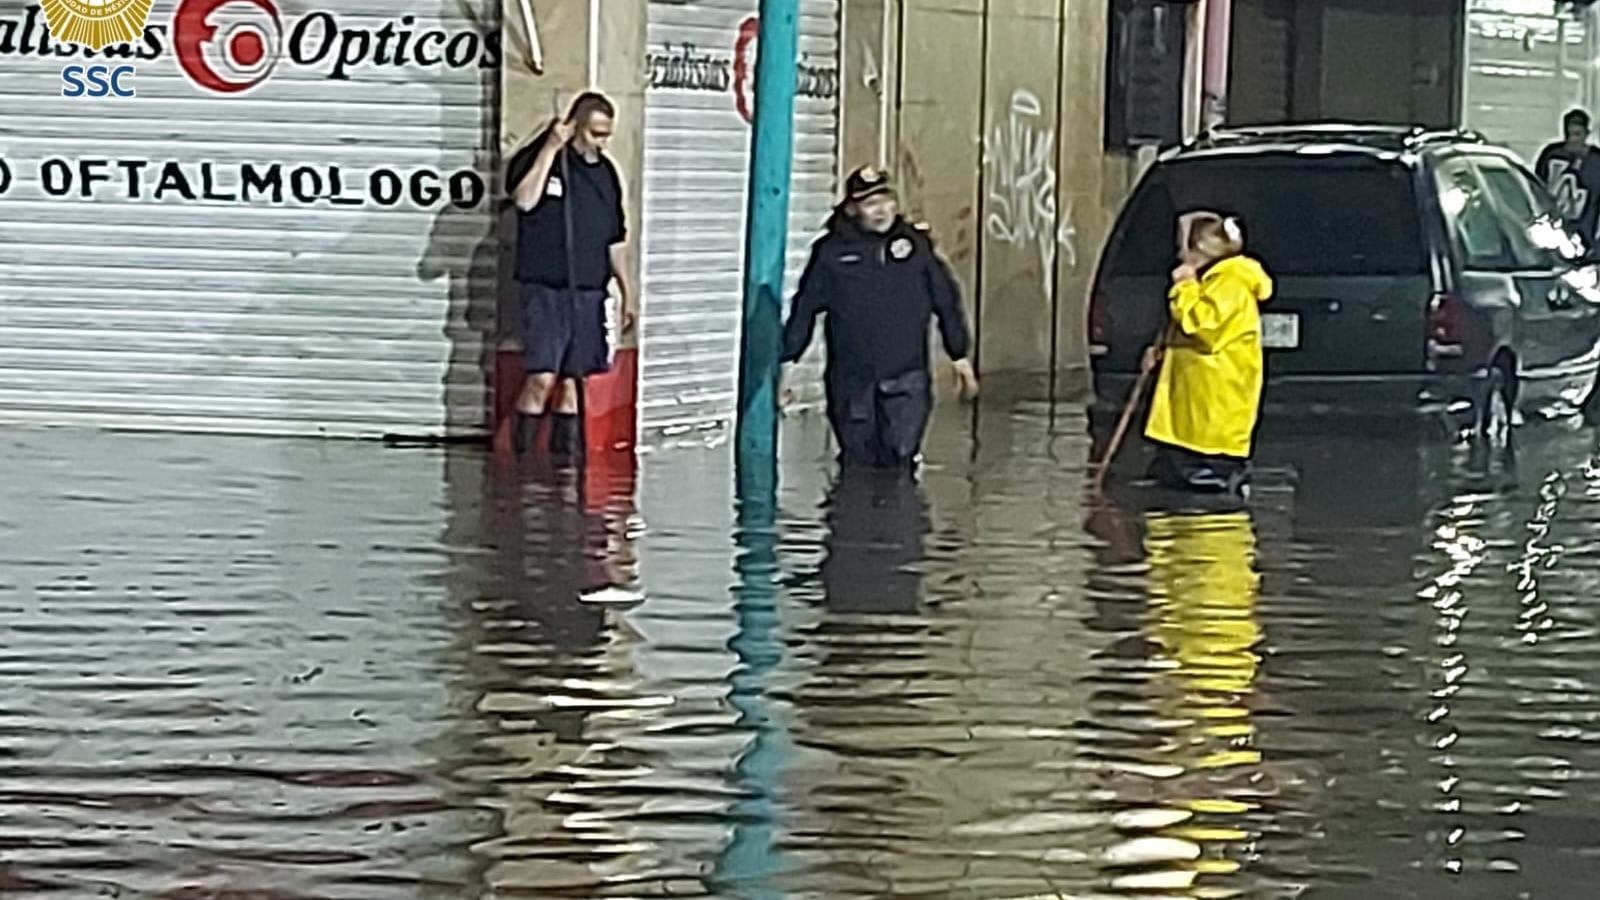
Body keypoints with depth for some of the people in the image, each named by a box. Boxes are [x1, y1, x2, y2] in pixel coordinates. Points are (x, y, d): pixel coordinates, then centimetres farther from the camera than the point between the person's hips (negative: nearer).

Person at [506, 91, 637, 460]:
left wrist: (627, 291, 19)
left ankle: (566, 450, 13)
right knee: (542, 376, -14)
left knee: (574, 378, 7)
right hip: (545, 288, -5)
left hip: (589, 291, 5)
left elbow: (615, 240, 20)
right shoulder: (539, 157, -3)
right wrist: (551, 148, -20)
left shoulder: (605, 173, 13)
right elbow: (525, 199, -23)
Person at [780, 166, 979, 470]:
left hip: (906, 378, 0)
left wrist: (960, 355, 15)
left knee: (900, 456, -7)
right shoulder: (832, 251, -1)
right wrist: (787, 361, 6)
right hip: (851, 379, 0)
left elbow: (946, 300, 12)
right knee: (857, 460, 5)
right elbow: (805, 308, 5)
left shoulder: (916, 245, 3)